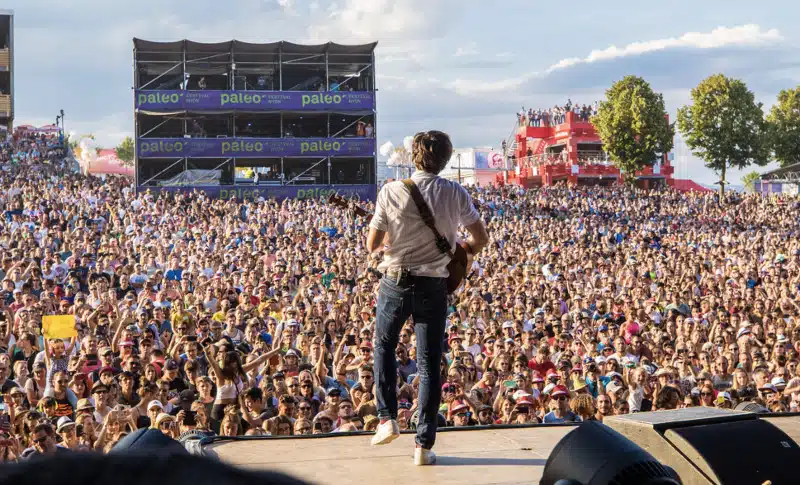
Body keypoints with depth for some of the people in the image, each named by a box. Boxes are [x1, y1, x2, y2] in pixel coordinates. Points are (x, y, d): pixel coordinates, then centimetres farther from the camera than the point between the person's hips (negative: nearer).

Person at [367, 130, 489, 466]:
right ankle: (424, 445, 3)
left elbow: (372, 245, -5)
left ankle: (387, 419, 14)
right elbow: (481, 238, 0)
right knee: (429, 364, 5)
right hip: (433, 286, 0)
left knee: (384, 346, 24)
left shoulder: (392, 191, -8)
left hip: (396, 281, 0)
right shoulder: (455, 194, -6)